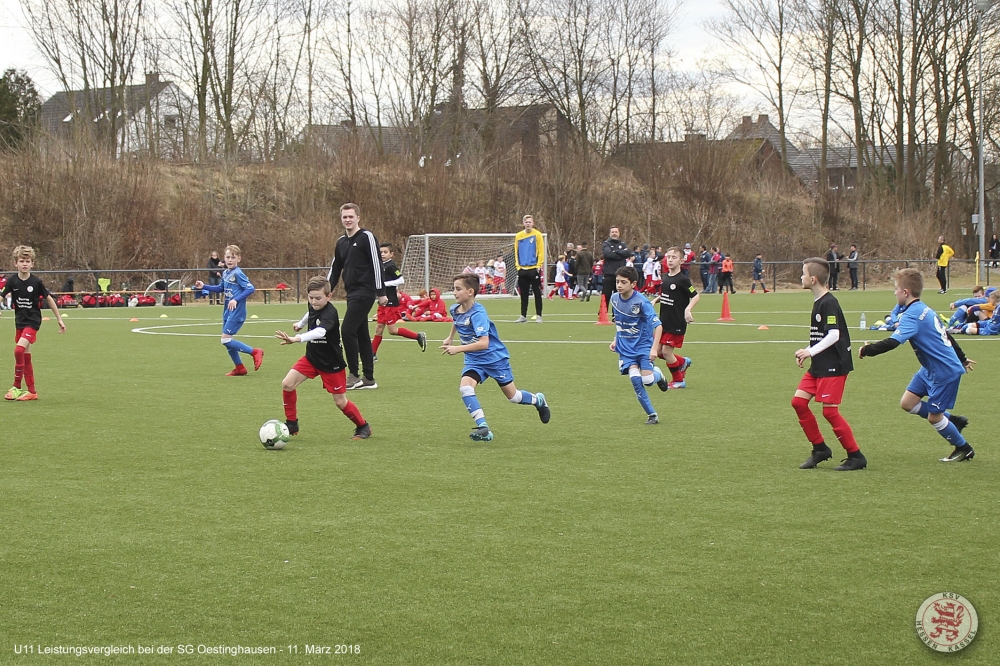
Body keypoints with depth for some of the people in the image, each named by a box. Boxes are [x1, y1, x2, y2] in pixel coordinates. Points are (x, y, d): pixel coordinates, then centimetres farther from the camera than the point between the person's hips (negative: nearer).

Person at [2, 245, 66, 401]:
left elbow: (49, 299, 0)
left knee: (19, 350, -21)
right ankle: (32, 392, 17)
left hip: (33, 321, -5)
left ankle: (17, 387, -10)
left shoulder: (36, 282, -11)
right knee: (26, 356, 9)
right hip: (20, 322, 5)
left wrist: (59, 319, 4)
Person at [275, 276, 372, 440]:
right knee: (287, 384, -9)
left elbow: (320, 332, -51)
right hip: (311, 357, 7)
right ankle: (291, 424, 7)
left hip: (331, 363, -7)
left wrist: (297, 339, -64)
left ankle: (363, 427, 26)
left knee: (340, 402, 2)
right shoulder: (313, 307, -7)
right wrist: (301, 323, 36)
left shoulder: (329, 313, -30)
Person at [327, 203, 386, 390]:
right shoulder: (341, 242, 15)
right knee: (361, 334, 9)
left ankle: (353, 375, -6)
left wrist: (381, 292, -14)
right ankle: (368, 378, 13)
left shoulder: (366, 237, -8)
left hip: (364, 292, -8)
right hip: (352, 293, 8)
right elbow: (335, 269, 22)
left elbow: (376, 264, -11)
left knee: (347, 330, -13)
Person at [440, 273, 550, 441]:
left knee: (512, 396, 8)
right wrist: (450, 338, 28)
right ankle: (483, 429, -24)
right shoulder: (454, 310, -4)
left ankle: (538, 400, 41)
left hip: (495, 358, -6)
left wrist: (458, 349, -41)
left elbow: (483, 343, -36)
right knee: (464, 387, -23)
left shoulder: (477, 314, -27)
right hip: (474, 360, 6)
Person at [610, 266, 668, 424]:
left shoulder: (641, 302, -20)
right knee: (635, 379, -15)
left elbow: (658, 325, -19)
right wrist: (616, 340, 11)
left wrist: (654, 348, -26)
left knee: (647, 380, -17)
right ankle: (651, 415, -3)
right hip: (625, 347, 4)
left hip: (643, 345, -4)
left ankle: (658, 375, 23)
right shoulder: (615, 299, -2)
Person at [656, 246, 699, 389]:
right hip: (664, 322, 7)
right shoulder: (665, 277, 7)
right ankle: (683, 362, 31)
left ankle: (678, 380, 12)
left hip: (677, 324, -7)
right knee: (658, 351, 7)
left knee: (666, 351, -6)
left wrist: (688, 309, -30)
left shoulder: (683, 280, -14)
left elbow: (696, 296, -16)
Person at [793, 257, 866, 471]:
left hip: (833, 366, -10)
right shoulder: (818, 302, 14)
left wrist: (810, 351, -28)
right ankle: (820, 449, 12)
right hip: (819, 365, 10)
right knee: (798, 401, 3)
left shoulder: (829, 303, -16)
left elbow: (834, 335, -25)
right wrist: (808, 353, 16)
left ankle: (856, 456, 0)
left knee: (829, 410, -10)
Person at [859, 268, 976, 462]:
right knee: (907, 402, 7)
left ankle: (964, 449, 20)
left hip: (945, 371, -9)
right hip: (931, 369, 9)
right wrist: (961, 359, 32)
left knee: (934, 416, 1)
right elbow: (946, 335, 21)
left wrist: (866, 350, -23)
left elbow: (892, 342, -34)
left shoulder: (912, 316, -22)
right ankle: (953, 421, 19)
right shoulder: (925, 311, 8)